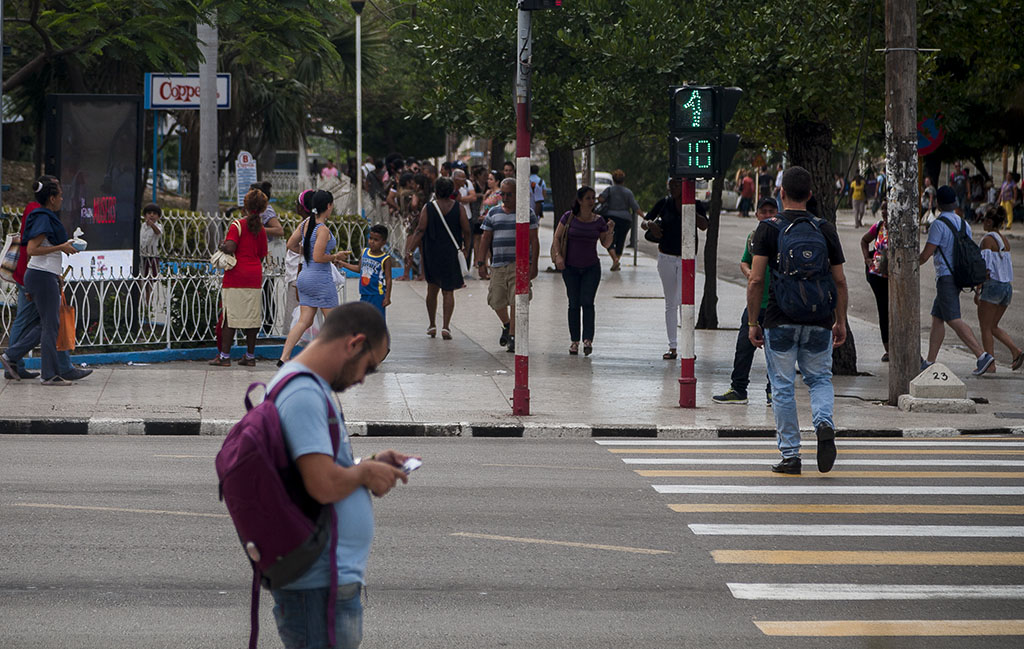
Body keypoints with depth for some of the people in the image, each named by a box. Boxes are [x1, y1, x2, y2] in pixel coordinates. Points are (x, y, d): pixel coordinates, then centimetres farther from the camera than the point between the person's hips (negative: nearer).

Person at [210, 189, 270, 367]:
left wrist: (222, 246, 0)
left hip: (237, 275, -5)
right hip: (255, 275, 5)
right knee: (253, 316, 8)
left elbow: (230, 248, -20)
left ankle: (224, 356, -4)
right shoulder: (261, 229, 10)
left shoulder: (237, 225, -7)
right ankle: (250, 356, 12)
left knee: (230, 316, -3)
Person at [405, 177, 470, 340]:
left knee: (432, 289, 16)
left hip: (431, 253, 0)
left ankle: (432, 325, 21)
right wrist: (465, 248, 13)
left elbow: (420, 230, -11)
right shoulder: (458, 208, -3)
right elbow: (466, 231, -2)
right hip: (451, 253, 0)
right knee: (448, 291, 3)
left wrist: (410, 249, -11)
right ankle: (445, 326, -9)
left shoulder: (428, 208, -4)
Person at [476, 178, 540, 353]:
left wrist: (534, 265, -7)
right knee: (496, 301, 6)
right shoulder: (493, 213, 12)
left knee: (516, 301, -11)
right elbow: (485, 240, 12)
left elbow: (534, 240, 1)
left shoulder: (527, 213, 3)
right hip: (498, 264, 4)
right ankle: (507, 325, 34)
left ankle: (512, 336, -5)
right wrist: (481, 263, 5)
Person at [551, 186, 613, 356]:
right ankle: (574, 341, 11)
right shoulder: (569, 217, -3)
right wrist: (558, 256, -12)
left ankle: (588, 340, -18)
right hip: (570, 267, 0)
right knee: (574, 304, 3)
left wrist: (610, 231, -13)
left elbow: (606, 244, 5)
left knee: (587, 302, -13)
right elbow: (557, 238, 2)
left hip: (591, 267, 0)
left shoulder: (598, 221, 0)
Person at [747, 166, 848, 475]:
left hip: (780, 321, -2)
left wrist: (753, 322, -1)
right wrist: (841, 321, 14)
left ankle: (790, 455, 7)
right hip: (819, 322, 2)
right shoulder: (825, 229, 3)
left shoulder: (768, 228, -4)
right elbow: (839, 280, 4)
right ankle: (824, 425, -11)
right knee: (820, 380, 17)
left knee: (783, 388, 7)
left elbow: (756, 280, -9)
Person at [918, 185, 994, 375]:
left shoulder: (939, 225, -14)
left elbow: (926, 254, -14)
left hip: (946, 277, -9)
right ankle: (930, 362, 15)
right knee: (937, 318, 14)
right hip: (959, 275, 9)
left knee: (953, 320, -12)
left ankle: (982, 355, -23)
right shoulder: (963, 224, 11)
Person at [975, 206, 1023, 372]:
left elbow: (985, 267, -16)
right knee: (993, 327, 15)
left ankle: (990, 364, -1)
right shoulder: (1005, 241, 14)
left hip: (992, 285, -8)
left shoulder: (987, 240, -10)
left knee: (985, 327, 1)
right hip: (1007, 286, 8)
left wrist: (977, 291, -14)